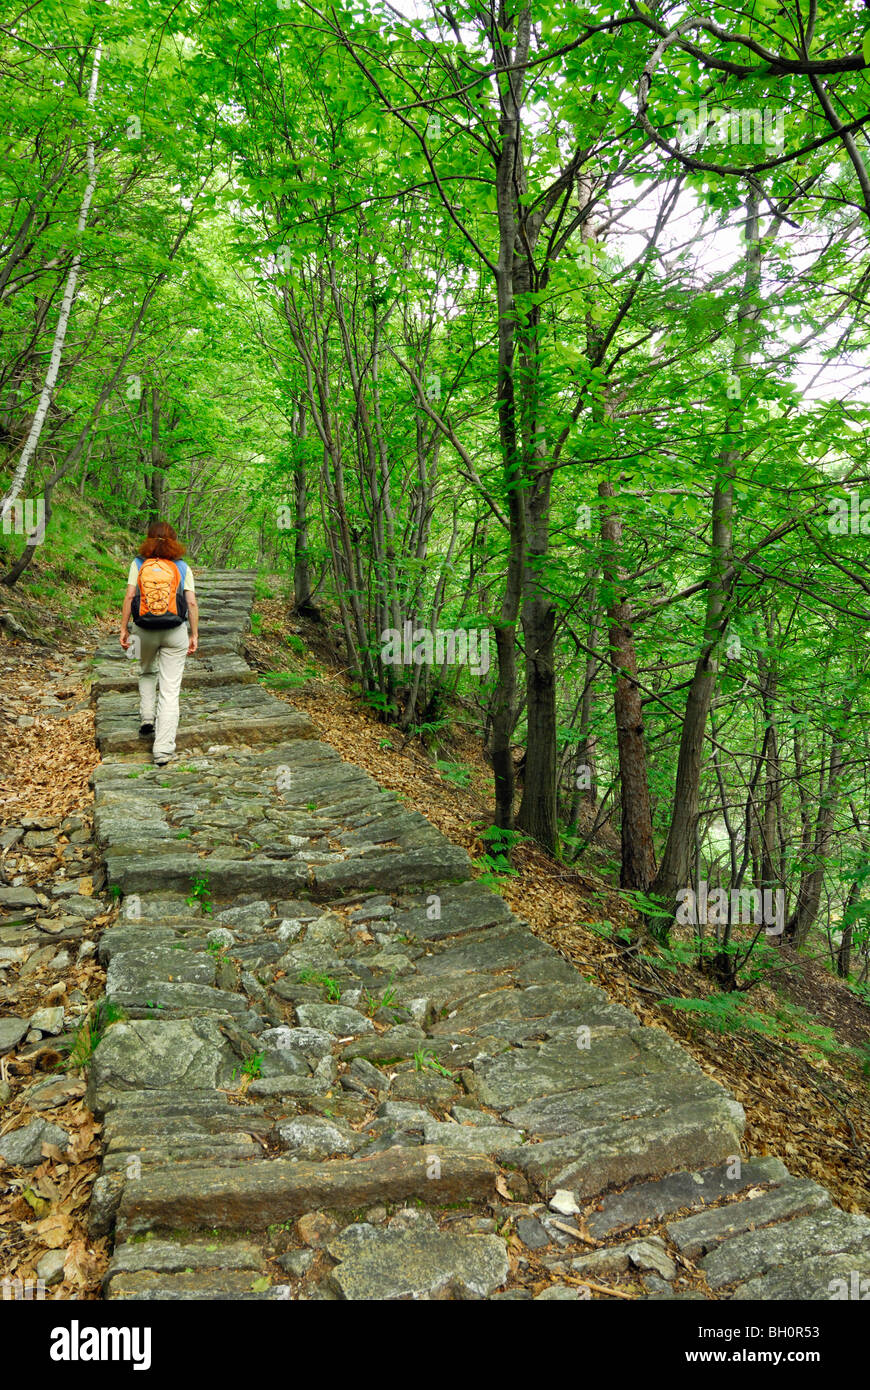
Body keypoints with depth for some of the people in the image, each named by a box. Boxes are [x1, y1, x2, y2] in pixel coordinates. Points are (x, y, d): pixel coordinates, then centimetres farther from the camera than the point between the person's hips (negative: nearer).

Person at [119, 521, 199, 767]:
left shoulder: (138, 564, 2)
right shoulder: (182, 567, 2)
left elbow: (129, 597, -5)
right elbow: (192, 603, -3)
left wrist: (123, 629, 1)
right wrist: (194, 635, 3)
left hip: (144, 631, 1)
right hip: (176, 633, -1)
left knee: (147, 674, 31)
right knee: (170, 689, 1)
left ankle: (147, 718, 19)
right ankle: (163, 749, -3)